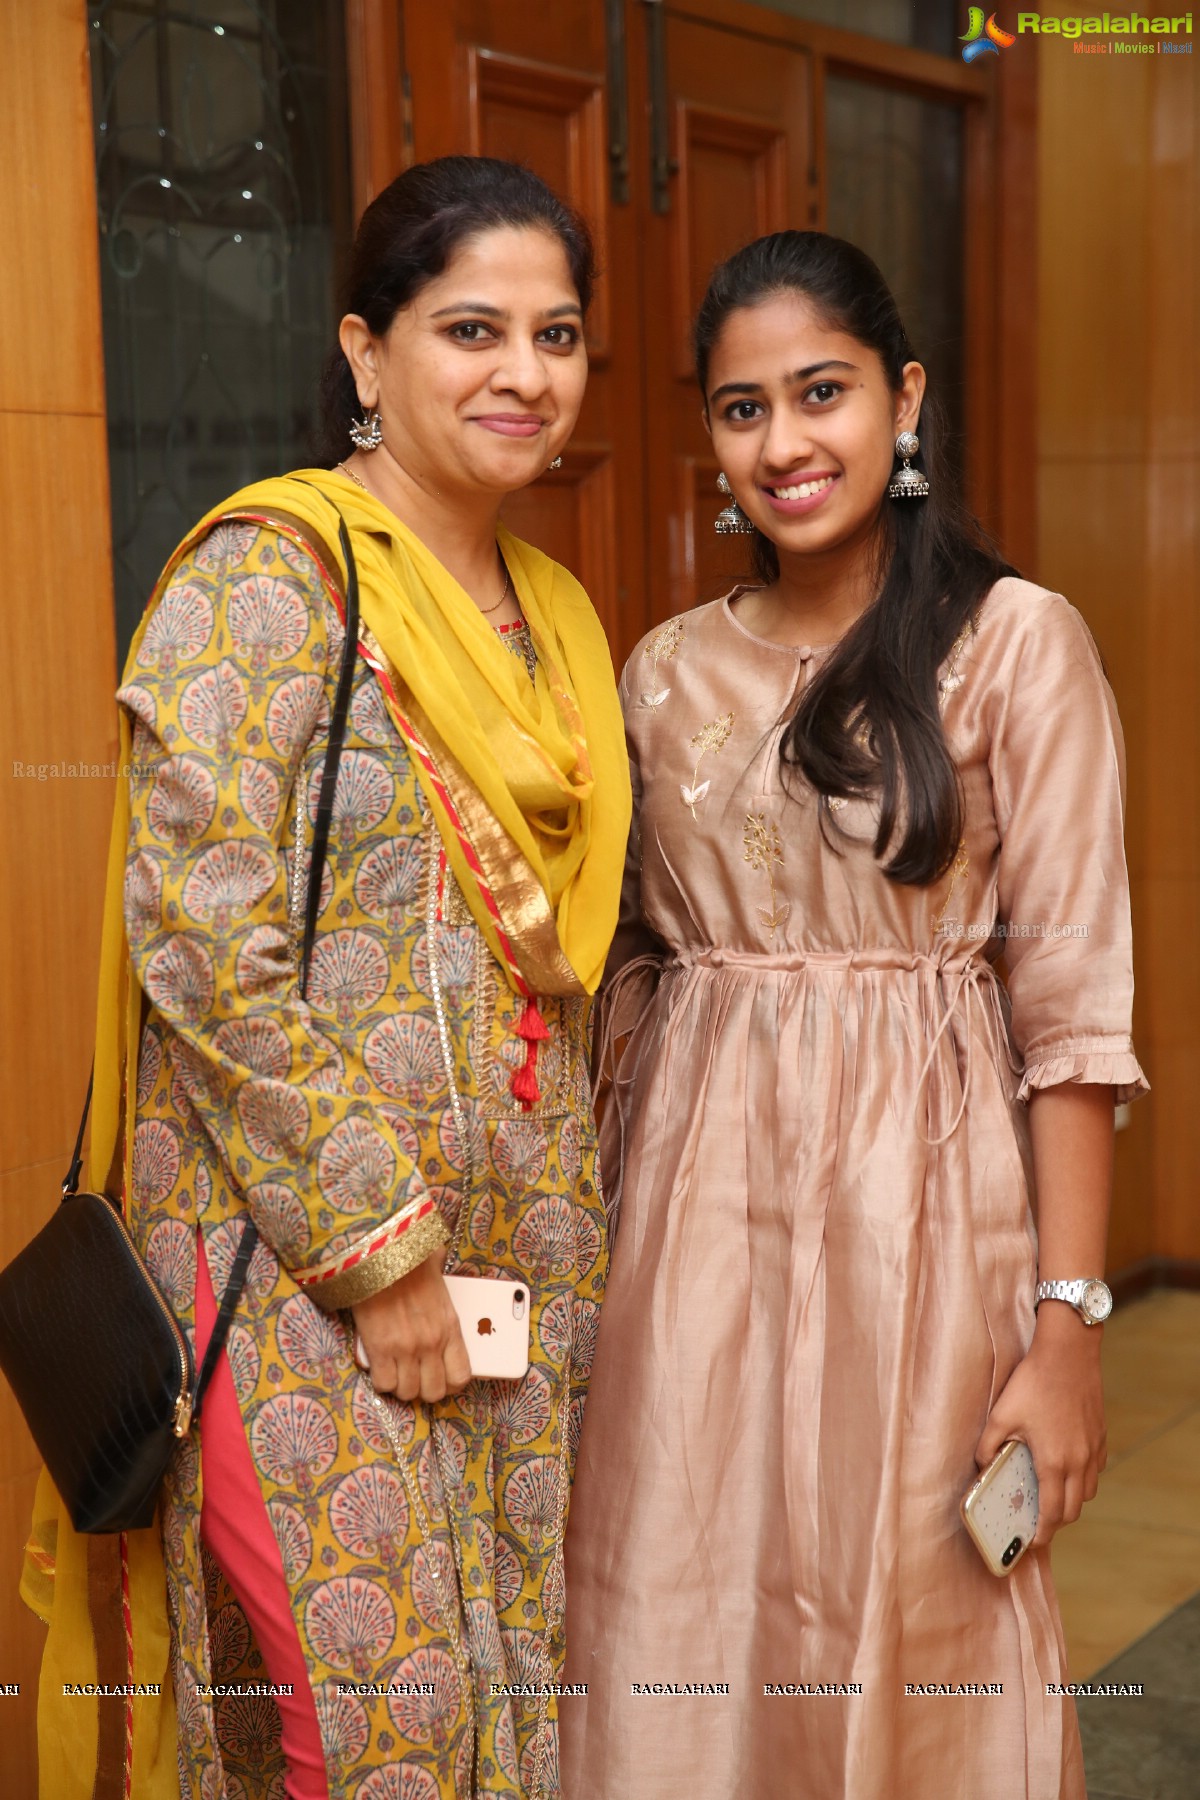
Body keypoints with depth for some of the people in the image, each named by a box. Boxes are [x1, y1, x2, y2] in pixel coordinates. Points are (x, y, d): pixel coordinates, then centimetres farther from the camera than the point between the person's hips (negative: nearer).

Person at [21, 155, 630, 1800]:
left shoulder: (554, 616, 12)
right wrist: (380, 1244, -17)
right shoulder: (272, 574, -11)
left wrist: (569, 1223, 10)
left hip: (530, 1268, 7)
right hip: (311, 1278, -7)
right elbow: (201, 937, -18)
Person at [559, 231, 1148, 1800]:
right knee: (687, 1632, 11)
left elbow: (1074, 1004, -9)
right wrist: (605, 1223, 9)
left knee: (906, 1640, 8)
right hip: (697, 1211, 4)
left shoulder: (1015, 642, -6)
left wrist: (1068, 1324, -13)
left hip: (917, 1197, -4)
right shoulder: (668, 672, 8)